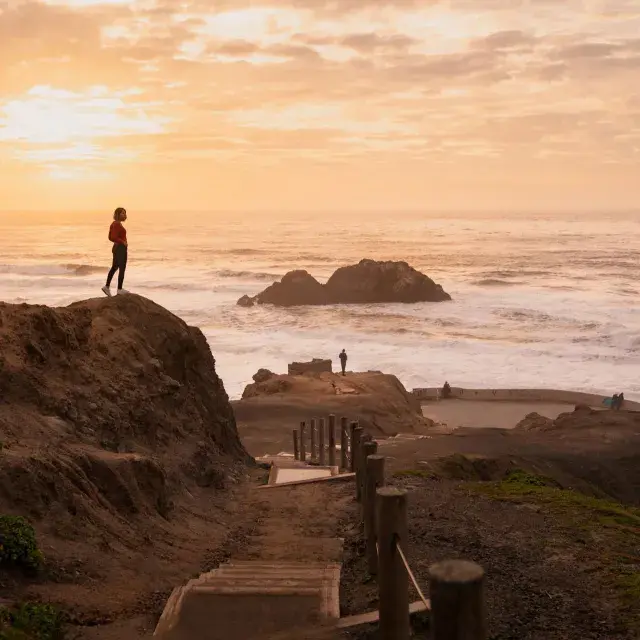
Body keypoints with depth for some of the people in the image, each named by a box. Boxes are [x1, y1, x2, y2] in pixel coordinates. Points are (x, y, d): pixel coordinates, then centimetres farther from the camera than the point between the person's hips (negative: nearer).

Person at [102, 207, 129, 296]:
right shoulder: (117, 224, -18)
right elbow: (113, 238, -25)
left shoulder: (114, 224, 11)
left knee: (114, 268, 17)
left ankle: (107, 286, 19)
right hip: (121, 248, -10)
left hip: (116, 248, 10)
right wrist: (123, 242, -15)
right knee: (122, 269, -1)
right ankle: (120, 289, 5)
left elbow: (111, 237, 17)